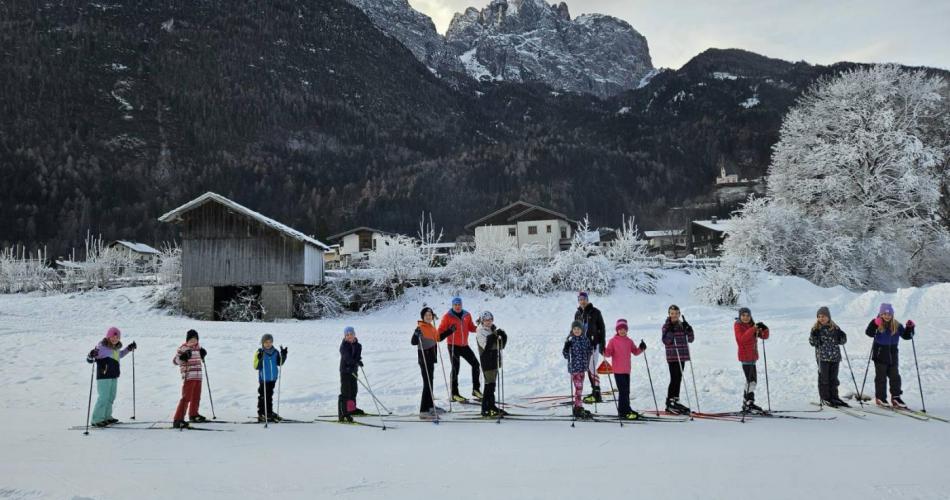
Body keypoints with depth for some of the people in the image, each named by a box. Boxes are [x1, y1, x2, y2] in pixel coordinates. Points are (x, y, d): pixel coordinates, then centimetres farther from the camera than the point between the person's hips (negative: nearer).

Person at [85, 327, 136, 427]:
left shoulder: (115, 347, 8)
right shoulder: (101, 347, -15)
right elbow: (89, 360, -16)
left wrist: (128, 349, 29)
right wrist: (91, 356, -38)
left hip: (114, 376, 8)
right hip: (103, 376, -8)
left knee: (111, 397, 16)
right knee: (103, 397, -11)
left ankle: (106, 416, 28)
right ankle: (97, 419, -4)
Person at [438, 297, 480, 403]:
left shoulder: (467, 315, 6)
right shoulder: (447, 316, -7)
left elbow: (471, 328, 13)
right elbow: (441, 330, -6)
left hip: (464, 345, 5)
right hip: (453, 346, -5)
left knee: (475, 364, 5)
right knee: (455, 369, -4)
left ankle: (476, 389, 17)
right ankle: (454, 394, 5)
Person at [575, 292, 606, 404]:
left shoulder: (595, 312, -3)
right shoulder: (578, 314, 12)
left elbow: (602, 328, -2)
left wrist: (602, 344, -8)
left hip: (594, 344, -6)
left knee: (592, 368, -12)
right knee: (588, 369, 7)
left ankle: (597, 393, -10)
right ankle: (594, 392, 14)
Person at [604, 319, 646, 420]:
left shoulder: (629, 341, 10)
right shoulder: (613, 341, -3)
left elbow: (635, 352, 13)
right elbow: (609, 353, -5)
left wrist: (641, 348, -4)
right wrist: (604, 351, -25)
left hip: (627, 370, 6)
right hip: (618, 370, -6)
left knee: (626, 391, 11)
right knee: (623, 391, -8)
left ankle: (622, 411, 20)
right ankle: (626, 411, -5)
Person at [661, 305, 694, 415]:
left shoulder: (683, 325, 13)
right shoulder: (667, 326, -4)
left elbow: (690, 339, 10)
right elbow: (666, 341, -15)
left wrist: (688, 329, -4)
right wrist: (670, 330, -24)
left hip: (682, 356, 6)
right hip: (672, 356, -6)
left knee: (678, 379, 10)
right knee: (674, 379, -9)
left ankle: (675, 401, 19)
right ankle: (669, 403, -5)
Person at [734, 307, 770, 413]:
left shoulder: (752, 325, 13)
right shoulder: (738, 325, -7)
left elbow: (764, 336, 9)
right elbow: (742, 338, -24)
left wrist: (764, 329, -10)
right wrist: (753, 329, -31)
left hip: (752, 356, 8)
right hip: (745, 356, -8)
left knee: (752, 380, 13)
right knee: (750, 380, -12)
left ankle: (746, 404, 20)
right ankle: (749, 404, -11)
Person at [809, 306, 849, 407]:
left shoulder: (834, 327, 7)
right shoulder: (816, 329, -2)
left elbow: (842, 341, 11)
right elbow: (813, 343, -8)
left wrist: (842, 336, -8)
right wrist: (814, 333, -21)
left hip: (835, 357, 3)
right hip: (822, 357, -3)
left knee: (833, 378, 10)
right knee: (824, 378, 1)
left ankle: (834, 397, 20)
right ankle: (825, 398, 9)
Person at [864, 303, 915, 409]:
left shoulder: (897, 326, 2)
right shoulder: (877, 325, -10)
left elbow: (906, 336, 8)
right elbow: (869, 333, -25)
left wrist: (910, 328, -8)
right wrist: (875, 324, -39)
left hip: (893, 356, 4)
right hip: (880, 355, -4)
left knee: (895, 376, 9)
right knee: (881, 377, 3)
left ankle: (896, 397, 18)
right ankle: (880, 398, 12)